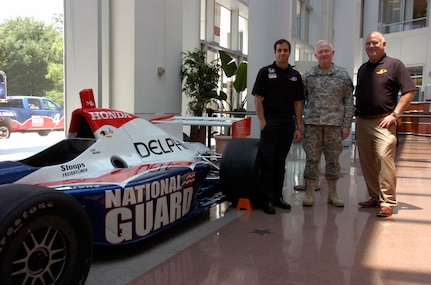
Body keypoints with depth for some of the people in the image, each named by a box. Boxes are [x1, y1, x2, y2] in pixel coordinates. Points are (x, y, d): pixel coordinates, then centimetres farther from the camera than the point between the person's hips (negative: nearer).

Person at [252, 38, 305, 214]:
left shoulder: (295, 76, 12)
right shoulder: (265, 72, 1)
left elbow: (298, 103, 10)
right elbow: (257, 98, -3)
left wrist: (299, 127, 5)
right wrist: (262, 121, -12)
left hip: (288, 123, 4)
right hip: (270, 122, -4)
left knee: (280, 162, 11)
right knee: (267, 162, -1)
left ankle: (278, 196, 20)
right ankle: (266, 199, 6)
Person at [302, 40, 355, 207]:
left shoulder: (343, 75, 6)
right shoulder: (308, 75, 8)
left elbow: (349, 102, 5)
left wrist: (347, 125, -2)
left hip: (335, 124, 0)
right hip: (312, 124, 0)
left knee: (333, 160, 7)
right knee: (311, 159, 1)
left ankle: (332, 194, 18)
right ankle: (309, 193, 10)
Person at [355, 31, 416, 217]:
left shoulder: (394, 65, 0)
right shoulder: (362, 69, 18)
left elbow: (410, 91, -5)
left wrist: (395, 115, -11)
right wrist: (356, 115, 11)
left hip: (382, 122, -6)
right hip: (362, 122, 6)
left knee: (385, 158, -15)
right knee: (367, 163, 8)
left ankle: (387, 202, -9)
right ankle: (375, 197, 20)